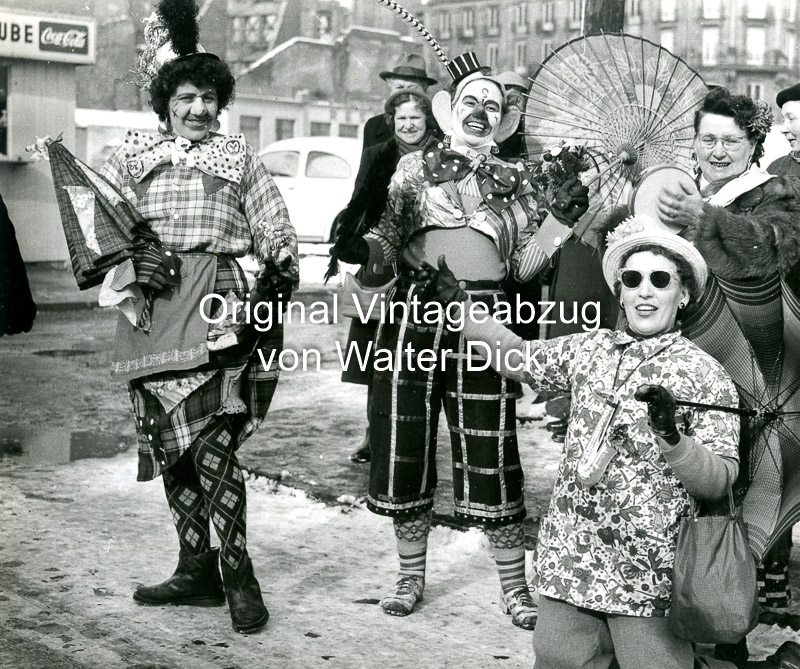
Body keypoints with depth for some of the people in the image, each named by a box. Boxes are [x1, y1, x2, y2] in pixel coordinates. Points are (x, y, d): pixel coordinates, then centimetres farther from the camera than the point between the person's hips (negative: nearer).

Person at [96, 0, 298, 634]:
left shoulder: (240, 157, 14)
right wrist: (130, 261, -7)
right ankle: (196, 569, 17)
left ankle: (237, 573, -4)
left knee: (212, 440, -14)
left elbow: (277, 236, 11)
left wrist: (274, 292, -1)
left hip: (220, 303, -3)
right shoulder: (133, 154, 18)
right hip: (150, 305, 4)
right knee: (168, 442, 6)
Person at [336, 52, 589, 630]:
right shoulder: (415, 167, 10)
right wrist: (360, 247, -14)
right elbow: (390, 240, 7)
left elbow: (524, 264, 7)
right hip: (415, 315, 1)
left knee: (492, 452, -1)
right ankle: (410, 575, 23)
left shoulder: (514, 182, 11)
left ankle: (514, 586, 13)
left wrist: (561, 218, -5)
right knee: (407, 448, 5)